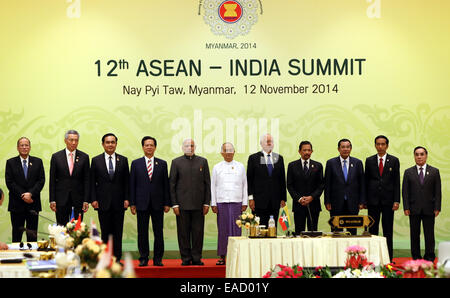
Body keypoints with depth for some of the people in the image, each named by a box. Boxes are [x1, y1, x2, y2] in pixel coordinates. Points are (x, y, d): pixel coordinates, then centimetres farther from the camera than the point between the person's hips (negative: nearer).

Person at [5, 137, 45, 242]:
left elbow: (41, 180, 1)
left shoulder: (38, 162, 9)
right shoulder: (11, 162, 5)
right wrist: (22, 195, -12)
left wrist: (30, 193, -13)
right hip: (17, 205, -1)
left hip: (33, 204, 1)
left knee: (32, 235, 3)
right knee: (16, 234, 3)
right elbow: (9, 182, -3)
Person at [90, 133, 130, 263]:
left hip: (119, 202, 1)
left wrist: (127, 199, -1)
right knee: (105, 232, 2)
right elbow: (92, 182, 4)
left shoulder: (123, 160, 8)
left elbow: (127, 181, 7)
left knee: (118, 231, 2)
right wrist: (93, 199, -5)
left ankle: (117, 257, 8)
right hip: (103, 202, -1)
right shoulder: (96, 160, 6)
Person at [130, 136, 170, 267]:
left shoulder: (162, 164, 8)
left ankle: (158, 258, 9)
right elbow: (132, 184, 5)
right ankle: (143, 258, 10)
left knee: (158, 232, 2)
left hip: (158, 203, 0)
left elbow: (166, 184, 6)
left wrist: (167, 203, 0)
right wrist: (132, 203, -2)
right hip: (142, 203, 0)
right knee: (142, 232, 2)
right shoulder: (136, 163, 7)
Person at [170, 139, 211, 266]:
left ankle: (196, 258, 10)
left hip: (198, 203, 1)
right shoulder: (176, 162, 6)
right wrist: (174, 204, -4)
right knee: (183, 233, 1)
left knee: (198, 232, 2)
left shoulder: (203, 161, 10)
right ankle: (185, 258, 9)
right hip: (182, 203, -1)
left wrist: (207, 203, 2)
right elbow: (172, 184, 4)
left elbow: (207, 183, 9)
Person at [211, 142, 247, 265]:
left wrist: (245, 202, 4)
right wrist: (213, 204, 3)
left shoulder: (240, 167, 9)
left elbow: (244, 185, 10)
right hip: (221, 202, 0)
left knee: (236, 229, -4)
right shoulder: (217, 167, 8)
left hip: (236, 202, 0)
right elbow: (213, 186, 9)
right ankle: (222, 256, 4)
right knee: (223, 229, -1)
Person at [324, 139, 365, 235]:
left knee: (352, 231, 2)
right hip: (336, 204, -1)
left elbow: (362, 183, 6)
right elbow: (327, 184, 2)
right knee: (336, 231, 1)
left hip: (352, 204, 1)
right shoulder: (331, 163, 3)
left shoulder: (358, 163, 6)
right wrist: (327, 202, -3)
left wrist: (362, 202, 0)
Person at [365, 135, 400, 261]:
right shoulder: (369, 161, 7)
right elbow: (366, 181, 8)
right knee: (372, 229, 3)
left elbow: (397, 182, 2)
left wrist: (396, 201, -5)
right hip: (373, 200, 1)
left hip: (388, 200, -1)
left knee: (388, 231, 2)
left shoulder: (394, 161, 4)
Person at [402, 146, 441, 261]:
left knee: (429, 234, 0)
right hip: (414, 209, 1)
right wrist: (406, 207, -5)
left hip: (429, 209, 0)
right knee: (414, 234, 3)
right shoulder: (408, 172, 8)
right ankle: (416, 258, 9)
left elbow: (438, 191, 4)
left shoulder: (434, 172, 7)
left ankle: (429, 257, 8)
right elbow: (405, 191, 5)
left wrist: (437, 208, -3)